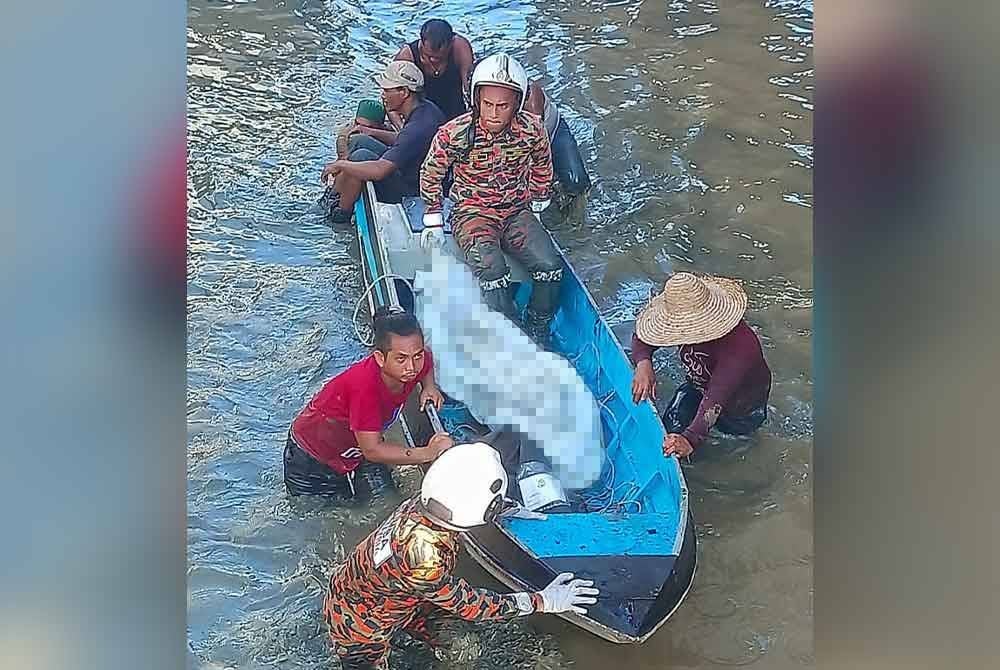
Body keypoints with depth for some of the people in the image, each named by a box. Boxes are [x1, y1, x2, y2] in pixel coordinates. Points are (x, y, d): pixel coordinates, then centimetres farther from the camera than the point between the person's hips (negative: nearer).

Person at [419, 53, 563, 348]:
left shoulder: (532, 129, -10)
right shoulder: (454, 133, -17)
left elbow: (542, 169, 11)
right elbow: (430, 176, -1)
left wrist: (534, 211, 14)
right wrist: (433, 223, 1)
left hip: (517, 211, 3)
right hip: (472, 213, -3)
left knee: (550, 266, -19)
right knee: (492, 271, -31)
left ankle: (537, 333, 3)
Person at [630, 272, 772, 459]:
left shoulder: (739, 347, -42)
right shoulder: (687, 323, -22)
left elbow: (715, 401, -51)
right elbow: (642, 337, -10)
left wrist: (691, 439, -65)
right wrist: (643, 363, -33)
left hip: (742, 413, -4)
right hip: (699, 389, 4)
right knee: (670, 430, -17)